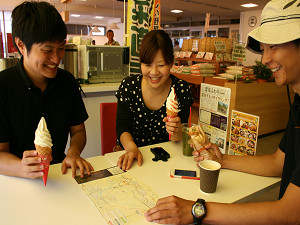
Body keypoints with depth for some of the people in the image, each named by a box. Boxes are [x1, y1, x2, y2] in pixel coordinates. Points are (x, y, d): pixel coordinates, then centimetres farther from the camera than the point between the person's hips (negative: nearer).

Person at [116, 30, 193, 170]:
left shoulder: (181, 90, -10)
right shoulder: (128, 86, -9)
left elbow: (179, 140, -7)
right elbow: (122, 127, -8)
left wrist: (176, 133, -30)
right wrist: (131, 147, -27)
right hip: (130, 155, 1)